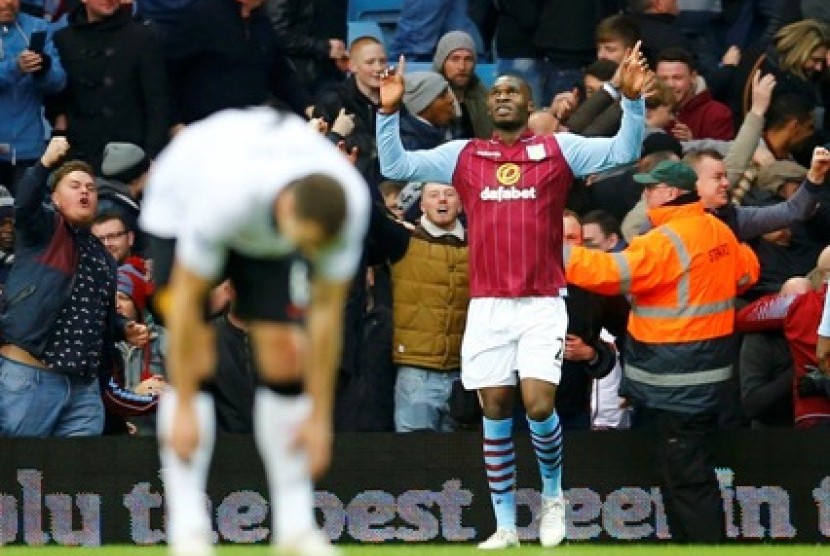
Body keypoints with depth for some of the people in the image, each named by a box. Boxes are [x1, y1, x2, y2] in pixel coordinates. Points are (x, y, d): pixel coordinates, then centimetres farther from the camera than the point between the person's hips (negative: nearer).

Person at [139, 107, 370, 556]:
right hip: (179, 204, -3)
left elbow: (327, 312, -20)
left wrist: (319, 417, -16)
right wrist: (184, 410, -29)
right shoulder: (223, 199, -45)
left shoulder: (351, 204, -33)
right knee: (194, 360, -16)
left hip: (267, 227, 3)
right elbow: (186, 302, -33)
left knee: (283, 355, -8)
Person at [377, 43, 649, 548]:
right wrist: (389, 112, -5)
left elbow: (624, 152, -3)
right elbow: (395, 166, 8)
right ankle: (506, 527, 10)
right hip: (487, 304, 3)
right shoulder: (463, 156, 10)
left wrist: (632, 100, -18)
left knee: (538, 404, -15)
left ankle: (553, 493, 13)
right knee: (495, 410, 3)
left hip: (543, 303, -3)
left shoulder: (558, 149, 4)